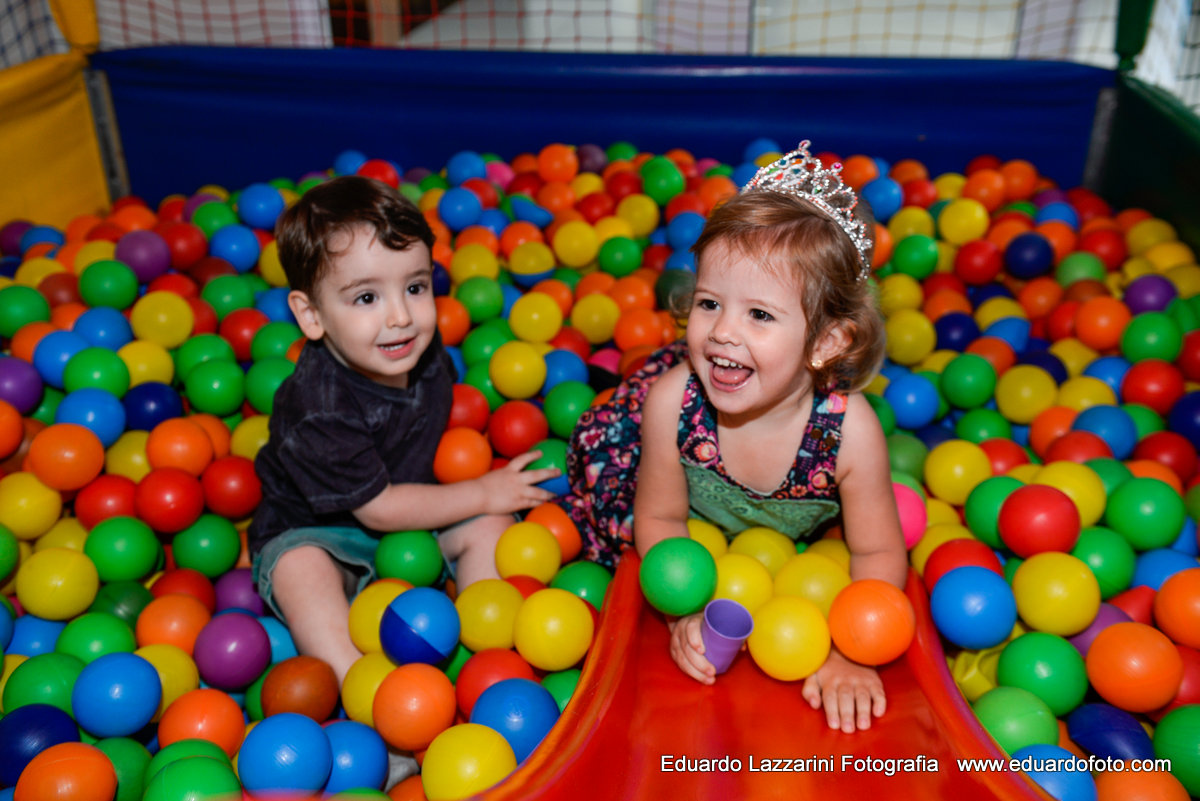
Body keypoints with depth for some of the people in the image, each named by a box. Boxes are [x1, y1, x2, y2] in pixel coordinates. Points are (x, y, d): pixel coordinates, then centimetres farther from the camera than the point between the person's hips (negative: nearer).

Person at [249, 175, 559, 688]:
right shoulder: (318, 409, -33)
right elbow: (379, 508, -25)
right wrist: (481, 493, -18)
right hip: (314, 532, -6)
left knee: (490, 526, -12)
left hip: (409, 512, 6)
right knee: (299, 568, -35)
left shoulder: (423, 350, -12)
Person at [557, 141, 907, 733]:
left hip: (797, 531, 0)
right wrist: (687, 614, -29)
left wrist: (850, 656, -32)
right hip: (698, 526, 0)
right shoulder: (672, 401, -38)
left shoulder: (849, 429, -41)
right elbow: (660, 519, -20)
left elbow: (879, 555, -24)